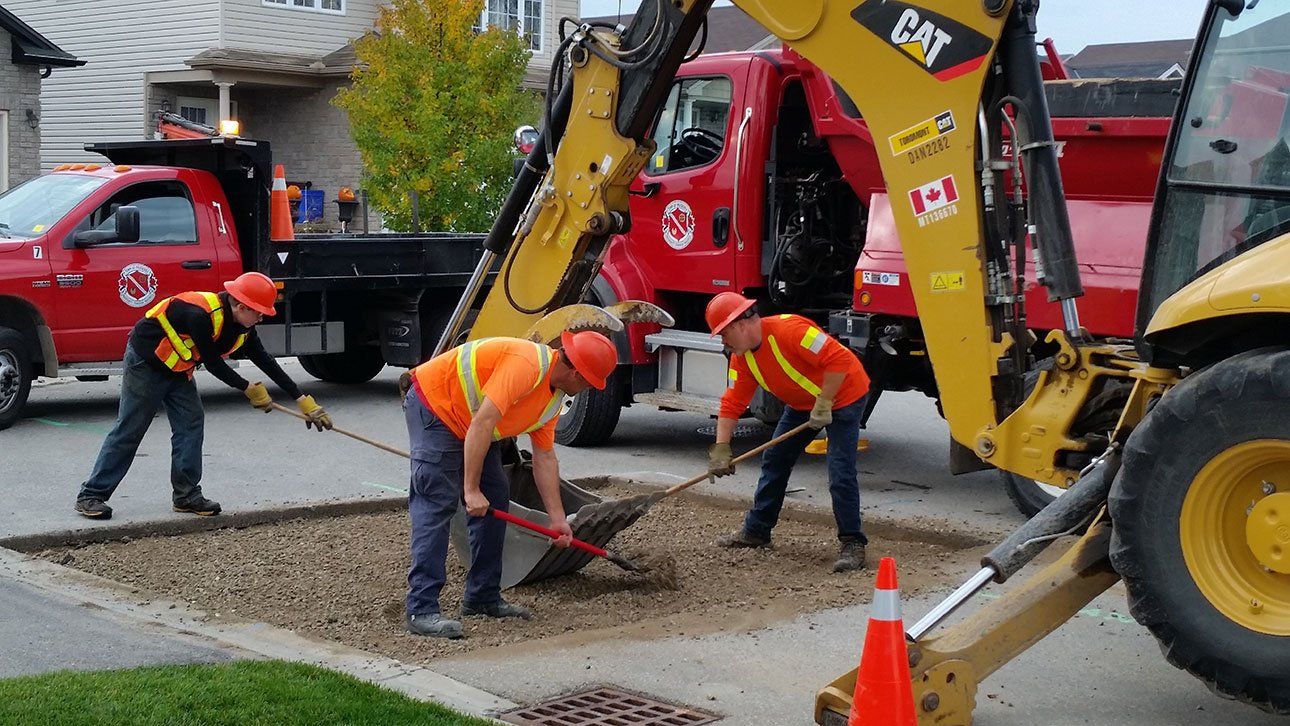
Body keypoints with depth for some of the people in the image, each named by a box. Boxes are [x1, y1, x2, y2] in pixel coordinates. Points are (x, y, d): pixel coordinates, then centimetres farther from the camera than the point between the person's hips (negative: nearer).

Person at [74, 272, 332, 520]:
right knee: (129, 430, -6)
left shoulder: (242, 328, -7)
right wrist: (250, 389, -15)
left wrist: (303, 400, -2)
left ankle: (187, 494, 6)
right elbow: (212, 363, -25)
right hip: (146, 361, -8)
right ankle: (91, 495, 1)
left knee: (191, 424, 0)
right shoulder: (201, 315, -33)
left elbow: (266, 363, -1)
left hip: (178, 369, 8)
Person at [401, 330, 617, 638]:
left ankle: (483, 598, 16)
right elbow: (482, 424, -31)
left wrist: (558, 518, 8)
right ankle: (421, 610, -19)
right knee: (436, 504, -16)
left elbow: (544, 457, 10)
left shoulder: (554, 395, 4)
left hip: (468, 422, 10)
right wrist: (471, 490, -29)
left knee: (496, 498, 8)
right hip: (433, 407, -10)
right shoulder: (527, 364, -28)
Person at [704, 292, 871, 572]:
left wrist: (823, 405, -29)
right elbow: (732, 404, -3)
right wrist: (720, 450, -11)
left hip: (843, 396, -9)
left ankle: (852, 544, -5)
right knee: (774, 461, 11)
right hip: (802, 403, 9)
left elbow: (839, 359, -35)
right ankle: (756, 530, 24)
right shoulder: (742, 358, -5)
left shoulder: (789, 330, -32)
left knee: (841, 473, -16)